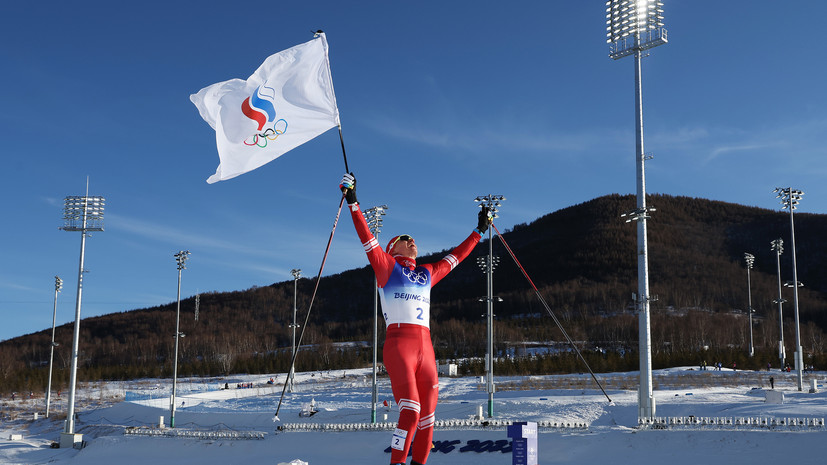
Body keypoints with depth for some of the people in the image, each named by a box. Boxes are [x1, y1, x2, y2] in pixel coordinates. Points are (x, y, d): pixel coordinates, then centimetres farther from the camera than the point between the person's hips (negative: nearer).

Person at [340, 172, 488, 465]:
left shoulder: (427, 274, 23)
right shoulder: (387, 267, 10)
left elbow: (455, 257, 35)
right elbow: (367, 238, 1)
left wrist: (479, 231, 43)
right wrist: (353, 202, -7)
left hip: (426, 350, 6)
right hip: (399, 347, -6)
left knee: (427, 415, 5)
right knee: (410, 412, -17)